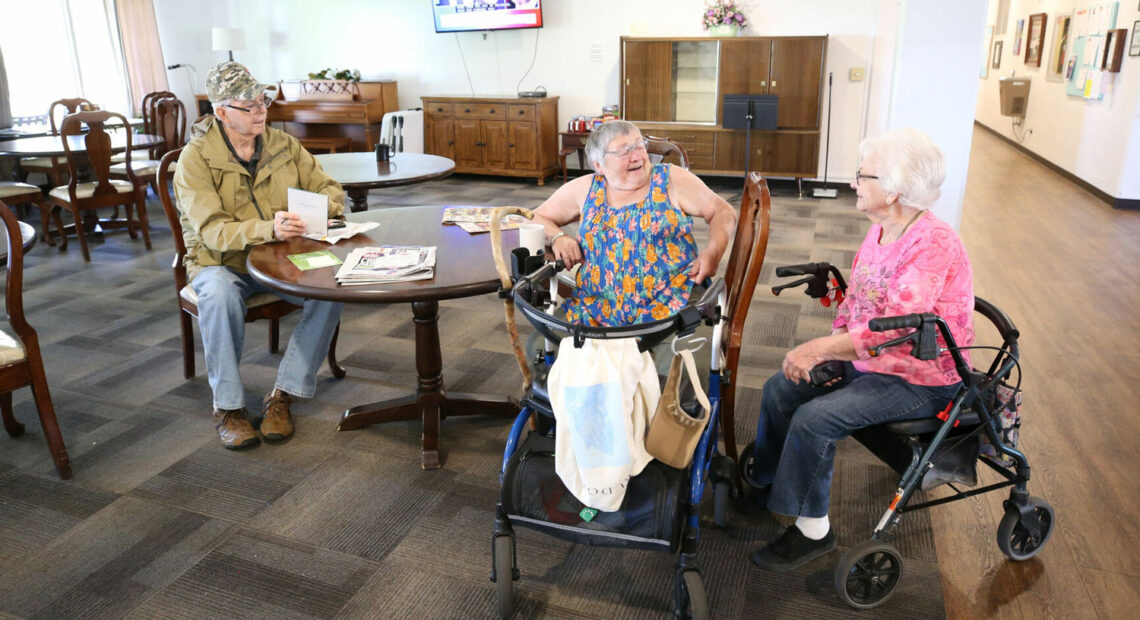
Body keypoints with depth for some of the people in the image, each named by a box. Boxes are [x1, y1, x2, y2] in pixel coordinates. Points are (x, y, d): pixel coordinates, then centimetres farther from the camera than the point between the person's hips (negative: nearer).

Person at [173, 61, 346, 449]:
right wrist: (269, 229, -38)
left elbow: (331, 190, 7)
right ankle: (228, 407, -18)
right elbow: (213, 232, -21)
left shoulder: (283, 145, 5)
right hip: (221, 262, -3)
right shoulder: (196, 158, -9)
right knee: (219, 296, -38)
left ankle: (282, 396, -16)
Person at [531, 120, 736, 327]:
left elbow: (722, 212, 7)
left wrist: (713, 251, -12)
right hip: (597, 308, 3)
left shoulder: (671, 179, 5)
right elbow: (538, 218, 20)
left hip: (664, 305, -2)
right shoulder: (585, 189, 11)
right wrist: (557, 237, -2)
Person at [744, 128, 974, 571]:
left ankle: (812, 529, -3)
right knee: (779, 389, 2)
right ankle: (765, 485, 22)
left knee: (814, 418, -23)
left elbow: (896, 327, -33)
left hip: (919, 380, -9)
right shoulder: (879, 230, 5)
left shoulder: (934, 244, -25)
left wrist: (819, 348, -32)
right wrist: (834, 347, -5)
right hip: (867, 362, 9)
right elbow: (853, 301, 12)